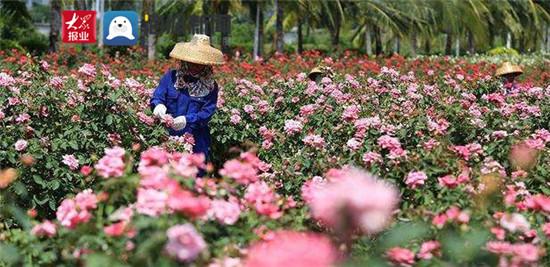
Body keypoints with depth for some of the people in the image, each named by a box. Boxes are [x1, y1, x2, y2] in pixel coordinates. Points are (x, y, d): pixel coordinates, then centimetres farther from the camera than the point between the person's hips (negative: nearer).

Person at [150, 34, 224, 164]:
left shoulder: (210, 86, 3)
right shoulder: (171, 76, 4)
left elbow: (207, 113, -6)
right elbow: (157, 97, -1)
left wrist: (187, 120, -24)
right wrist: (159, 105, -25)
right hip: (169, 139, 0)